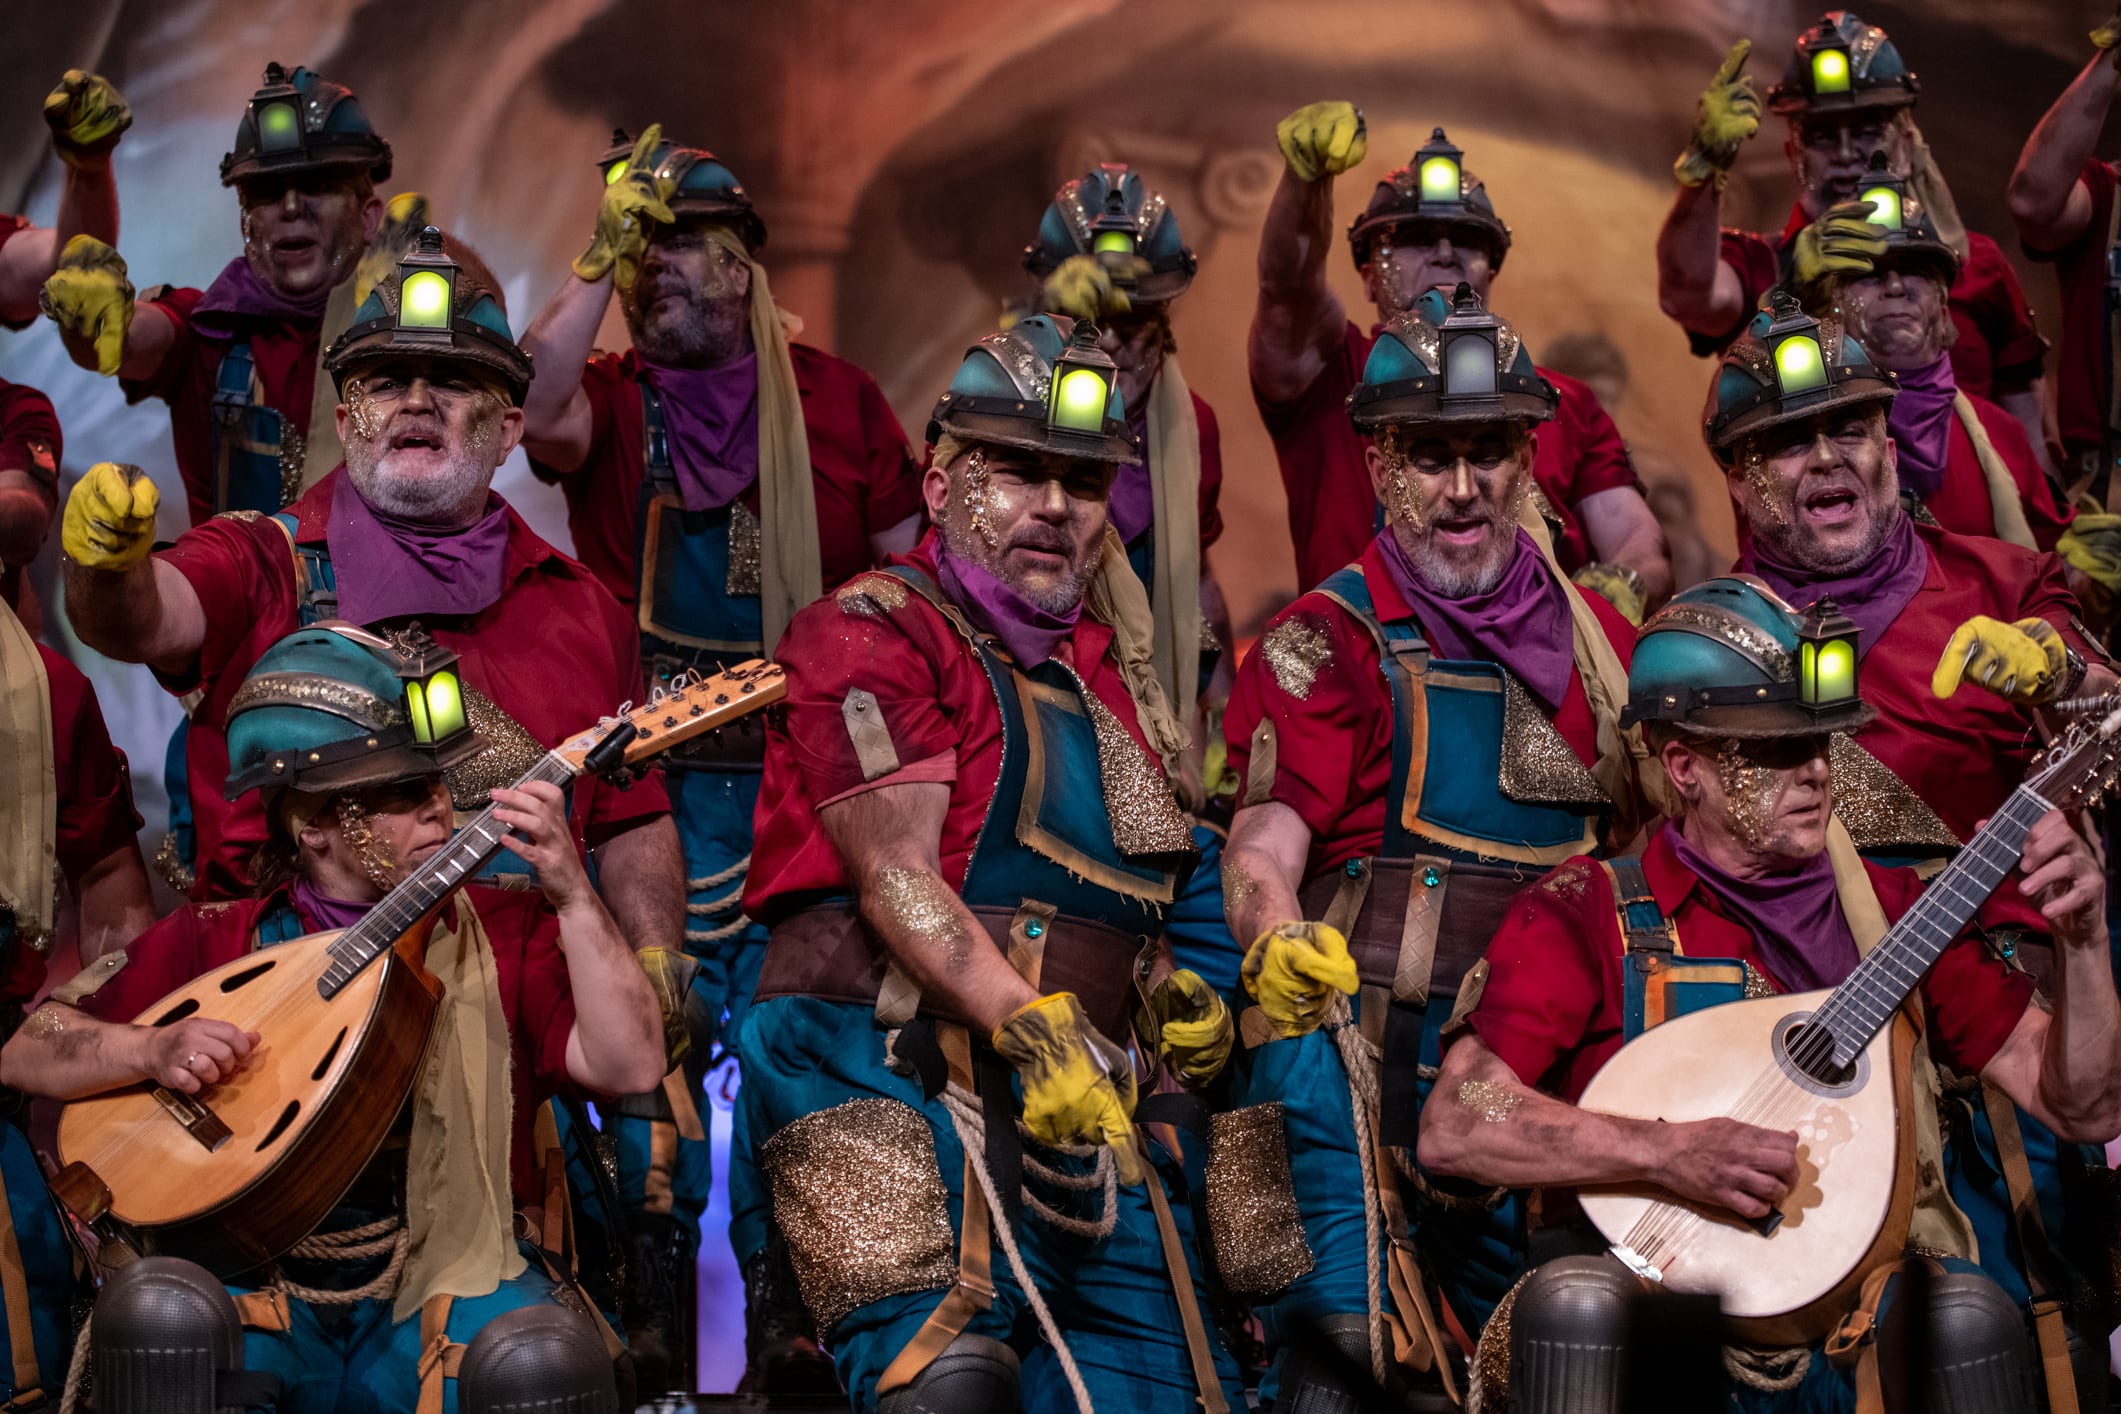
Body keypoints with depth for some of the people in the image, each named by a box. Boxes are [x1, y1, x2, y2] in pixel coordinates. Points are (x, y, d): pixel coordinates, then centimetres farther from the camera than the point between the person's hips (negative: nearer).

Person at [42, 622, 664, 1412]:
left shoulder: (509, 932, 7)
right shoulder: (209, 943, 10)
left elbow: (629, 1066, -6)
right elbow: (28, 1053, 11)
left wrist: (572, 895, -15)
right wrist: (154, 1051, -9)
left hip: (450, 1287, -1)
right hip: (259, 1294, 1)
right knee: (154, 1313, -31)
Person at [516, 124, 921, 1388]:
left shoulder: (836, 397, 8)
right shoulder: (611, 397, 6)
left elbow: (907, 570, 11)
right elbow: (535, 408, -19)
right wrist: (603, 259, -18)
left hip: (806, 766, 1)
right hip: (651, 772, 0)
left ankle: (782, 1292, 12)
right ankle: (657, 1287, 11)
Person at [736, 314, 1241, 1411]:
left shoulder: (1100, 671, 22)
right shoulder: (870, 632, -1)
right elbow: (896, 874, -13)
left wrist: (1164, 990, 12)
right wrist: (1030, 1024, -26)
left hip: (1083, 1104, 8)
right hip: (893, 1073, -8)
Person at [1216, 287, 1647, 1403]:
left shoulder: (1597, 639, 13)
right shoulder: (1325, 643, -4)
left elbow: (1643, 837, 25)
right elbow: (1266, 834, -19)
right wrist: (1278, 940, -39)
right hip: (1365, 1055, -5)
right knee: (1350, 1345, -14)